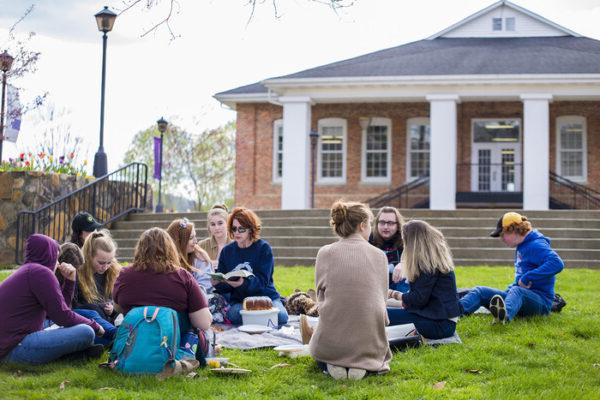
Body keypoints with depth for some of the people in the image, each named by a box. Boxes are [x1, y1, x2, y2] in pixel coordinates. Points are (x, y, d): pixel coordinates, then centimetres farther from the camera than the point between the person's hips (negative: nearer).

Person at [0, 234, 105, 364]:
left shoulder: (27, 271, 19)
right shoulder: (40, 272, -11)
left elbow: (56, 308, 20)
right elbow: (62, 316, -13)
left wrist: (70, 281, 12)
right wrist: (94, 326, 0)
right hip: (16, 347, -11)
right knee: (86, 333, -20)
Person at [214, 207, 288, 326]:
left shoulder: (263, 248, -2)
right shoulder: (227, 251, 8)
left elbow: (262, 281, -14)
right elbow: (223, 287, 6)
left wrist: (243, 283, -34)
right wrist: (217, 283, -18)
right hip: (238, 300, 2)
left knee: (281, 316, -31)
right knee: (233, 314, -33)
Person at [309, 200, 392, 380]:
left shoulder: (325, 253, -1)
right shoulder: (379, 256, 0)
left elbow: (321, 296, 5)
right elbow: (382, 298, 6)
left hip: (330, 339, 0)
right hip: (370, 342, 0)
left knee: (320, 351, 37)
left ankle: (331, 365, 2)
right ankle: (364, 364, 3)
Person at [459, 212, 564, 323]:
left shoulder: (536, 245, -13)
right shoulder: (522, 246, 16)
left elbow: (557, 263, -29)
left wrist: (527, 278, -28)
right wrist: (509, 291, 13)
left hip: (541, 301, -9)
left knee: (516, 291, -38)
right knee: (481, 291, -5)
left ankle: (505, 315, -73)